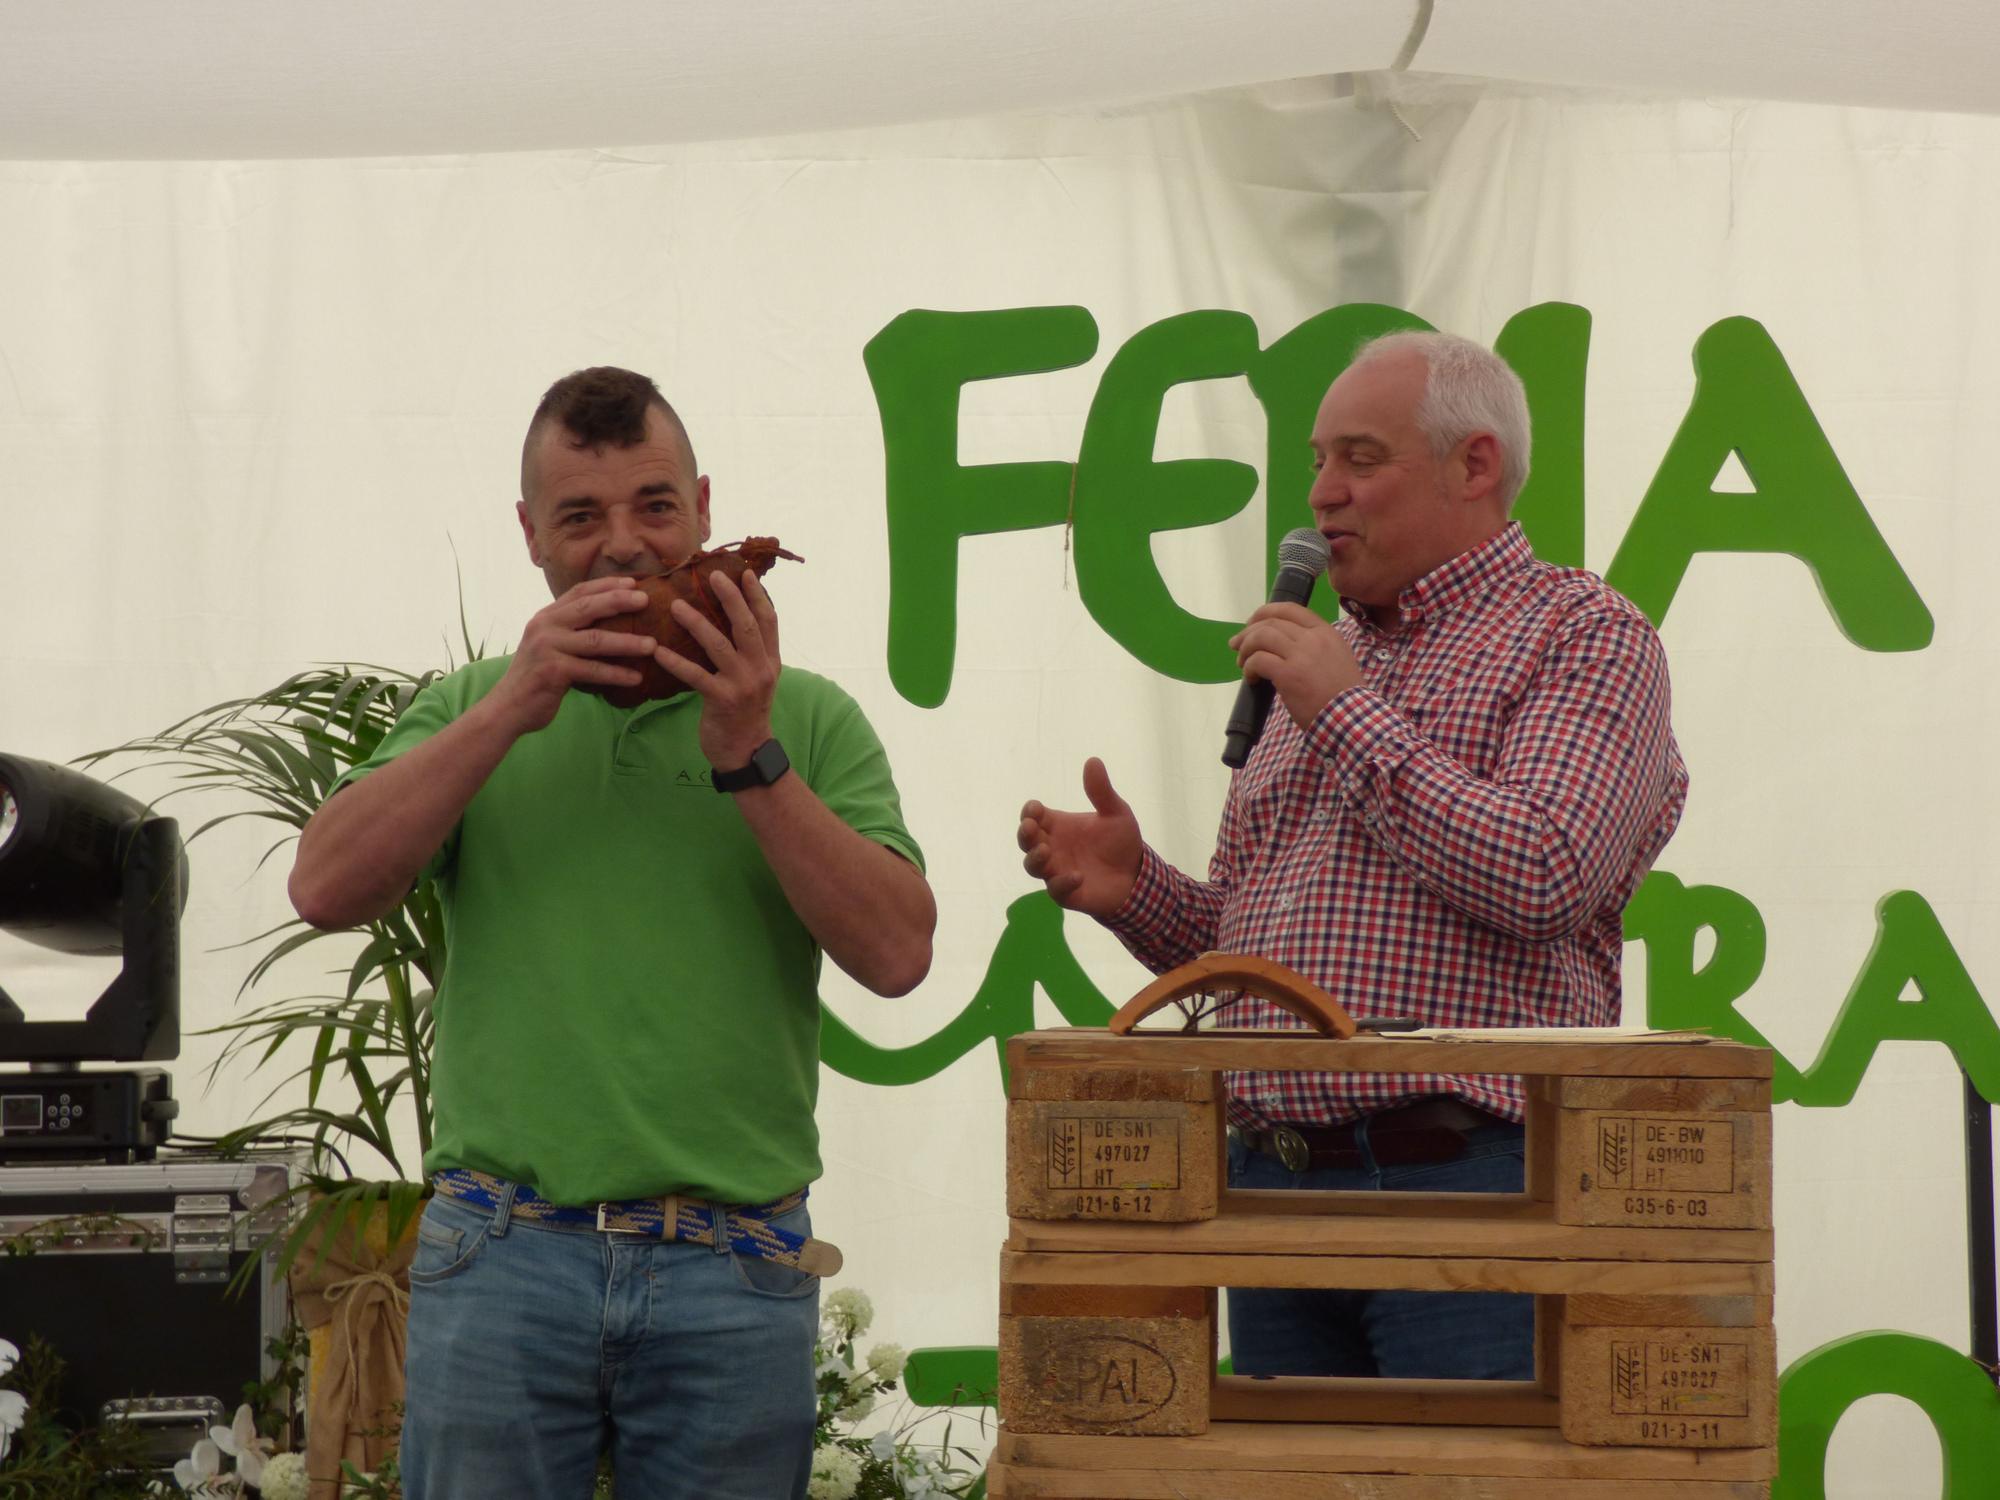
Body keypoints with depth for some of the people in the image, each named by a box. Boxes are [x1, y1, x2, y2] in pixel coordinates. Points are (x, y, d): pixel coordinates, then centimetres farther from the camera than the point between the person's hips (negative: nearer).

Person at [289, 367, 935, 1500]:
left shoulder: (808, 719, 8)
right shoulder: (472, 708, 11)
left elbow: (897, 953, -4)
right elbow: (328, 889, -3)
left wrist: (749, 759, -12)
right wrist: (513, 708, -10)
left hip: (736, 1275, 0)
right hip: (502, 1265, 0)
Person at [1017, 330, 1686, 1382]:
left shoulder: (1583, 636, 0)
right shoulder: (1323, 656, 22)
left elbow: (1542, 877, -17)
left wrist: (1349, 712, -9)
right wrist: (1134, 889, 3)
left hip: (1462, 1184, -7)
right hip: (1271, 1187, 7)